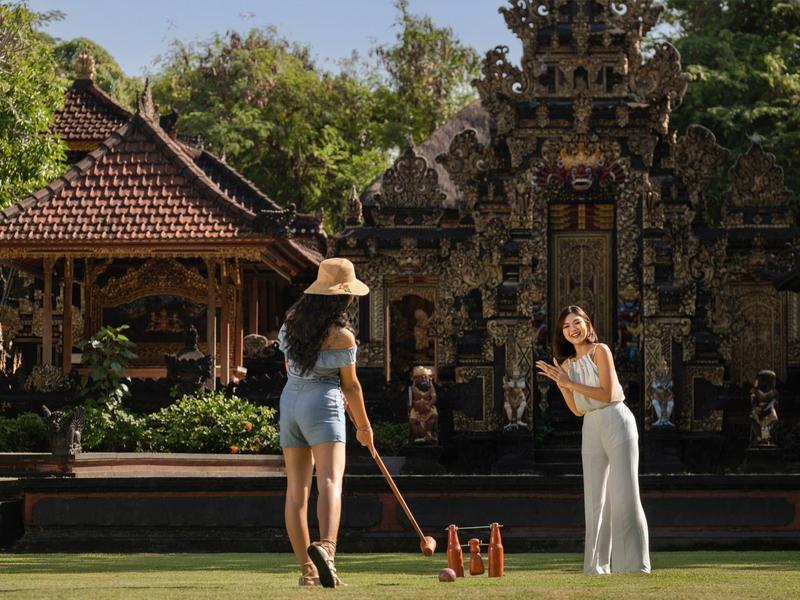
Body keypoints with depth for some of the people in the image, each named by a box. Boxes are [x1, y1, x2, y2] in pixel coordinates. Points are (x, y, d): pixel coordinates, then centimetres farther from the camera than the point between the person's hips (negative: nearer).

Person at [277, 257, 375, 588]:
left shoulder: (291, 322, 7)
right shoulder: (341, 335, -11)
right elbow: (351, 386, -4)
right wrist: (364, 426, 10)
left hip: (290, 400, 7)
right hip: (322, 404, -7)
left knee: (296, 491, 9)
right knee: (330, 482, -18)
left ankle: (307, 569, 11)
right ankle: (325, 548, -42)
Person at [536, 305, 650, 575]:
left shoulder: (600, 351, -3)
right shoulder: (568, 364, 15)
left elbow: (607, 393, -12)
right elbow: (577, 409, 12)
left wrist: (570, 383, -11)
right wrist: (561, 384, 0)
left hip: (616, 421, -7)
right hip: (591, 428, 7)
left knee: (624, 495, -9)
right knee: (595, 499, 5)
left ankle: (633, 563, -8)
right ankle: (597, 566, 8)